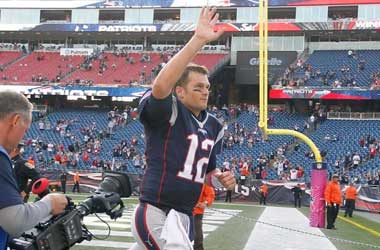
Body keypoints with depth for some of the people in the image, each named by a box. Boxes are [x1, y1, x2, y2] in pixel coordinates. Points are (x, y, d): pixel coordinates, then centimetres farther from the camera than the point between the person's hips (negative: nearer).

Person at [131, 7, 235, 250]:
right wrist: (198, 40, -36)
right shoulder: (168, 112, -10)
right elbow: (160, 87, -35)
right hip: (154, 217, -8)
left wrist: (220, 179, 0)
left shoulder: (213, 126, 11)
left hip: (185, 218, 8)